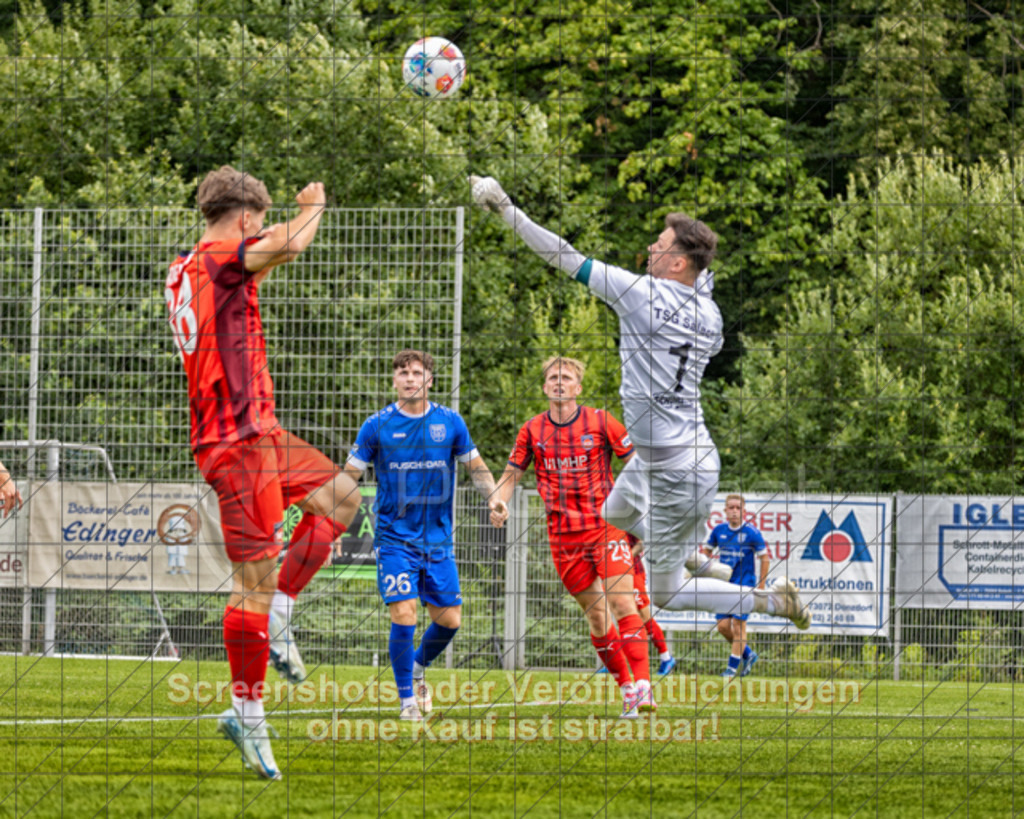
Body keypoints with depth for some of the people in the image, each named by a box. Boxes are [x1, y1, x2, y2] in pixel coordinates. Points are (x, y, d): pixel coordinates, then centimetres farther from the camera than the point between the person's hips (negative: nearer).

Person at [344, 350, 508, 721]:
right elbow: (350, 475, 0)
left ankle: (418, 668, 33)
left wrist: (493, 497, -5)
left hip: (438, 538, 3)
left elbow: (476, 466, 13)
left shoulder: (450, 422, 2)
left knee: (449, 620, 2)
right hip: (394, 538, -3)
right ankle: (407, 699, 2)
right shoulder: (377, 426, -4)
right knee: (403, 617, -13)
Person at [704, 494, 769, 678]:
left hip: (744, 585, -4)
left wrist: (761, 586, -4)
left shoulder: (751, 533, -9)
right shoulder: (719, 530, 1)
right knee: (723, 626, 0)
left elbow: (764, 558, -2)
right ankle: (748, 654, 22)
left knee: (738, 624, -7)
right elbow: (707, 551, 17)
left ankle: (733, 667, 3)